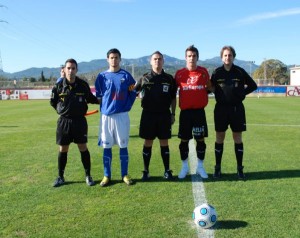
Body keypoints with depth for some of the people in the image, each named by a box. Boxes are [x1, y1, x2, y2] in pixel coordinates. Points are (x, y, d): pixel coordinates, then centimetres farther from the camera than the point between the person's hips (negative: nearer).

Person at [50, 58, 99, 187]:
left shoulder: (83, 85, -4)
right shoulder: (58, 86, -4)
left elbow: (90, 98, 12)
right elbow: (53, 102, 10)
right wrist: (62, 110, 7)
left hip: (80, 121, 0)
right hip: (64, 121, 1)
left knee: (83, 148, 4)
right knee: (63, 149, 9)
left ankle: (88, 175, 16)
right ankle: (60, 177, 22)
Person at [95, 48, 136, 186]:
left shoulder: (126, 76, 2)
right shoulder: (102, 76, 5)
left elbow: (133, 93, 6)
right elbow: (98, 95, 11)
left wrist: (127, 106, -3)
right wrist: (104, 106, 1)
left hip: (122, 115, -1)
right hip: (106, 116, 1)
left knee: (123, 145, 6)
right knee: (106, 146, 6)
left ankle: (125, 175, 17)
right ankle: (107, 176, 17)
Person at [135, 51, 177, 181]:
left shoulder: (169, 79, 6)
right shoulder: (145, 78, 2)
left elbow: (173, 98, 10)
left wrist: (173, 114, 7)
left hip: (164, 114, 1)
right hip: (148, 114, -1)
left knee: (164, 142, 6)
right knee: (148, 142, 5)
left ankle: (167, 170, 16)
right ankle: (146, 171, 15)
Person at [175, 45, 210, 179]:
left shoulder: (203, 72, 1)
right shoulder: (180, 73, 0)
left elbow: (209, 87, 17)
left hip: (199, 111, 1)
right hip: (185, 112, 0)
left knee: (200, 139, 6)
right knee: (184, 140, 6)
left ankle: (200, 167, 20)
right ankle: (184, 167, 20)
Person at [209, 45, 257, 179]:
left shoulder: (240, 72, 0)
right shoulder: (217, 72, 0)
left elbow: (253, 86, 9)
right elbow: (210, 88, 9)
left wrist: (242, 93, 0)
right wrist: (218, 93, -4)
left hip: (237, 108, 0)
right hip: (221, 108, 0)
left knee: (237, 138, 5)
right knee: (219, 138, 4)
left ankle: (240, 168, 14)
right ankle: (217, 168, 14)